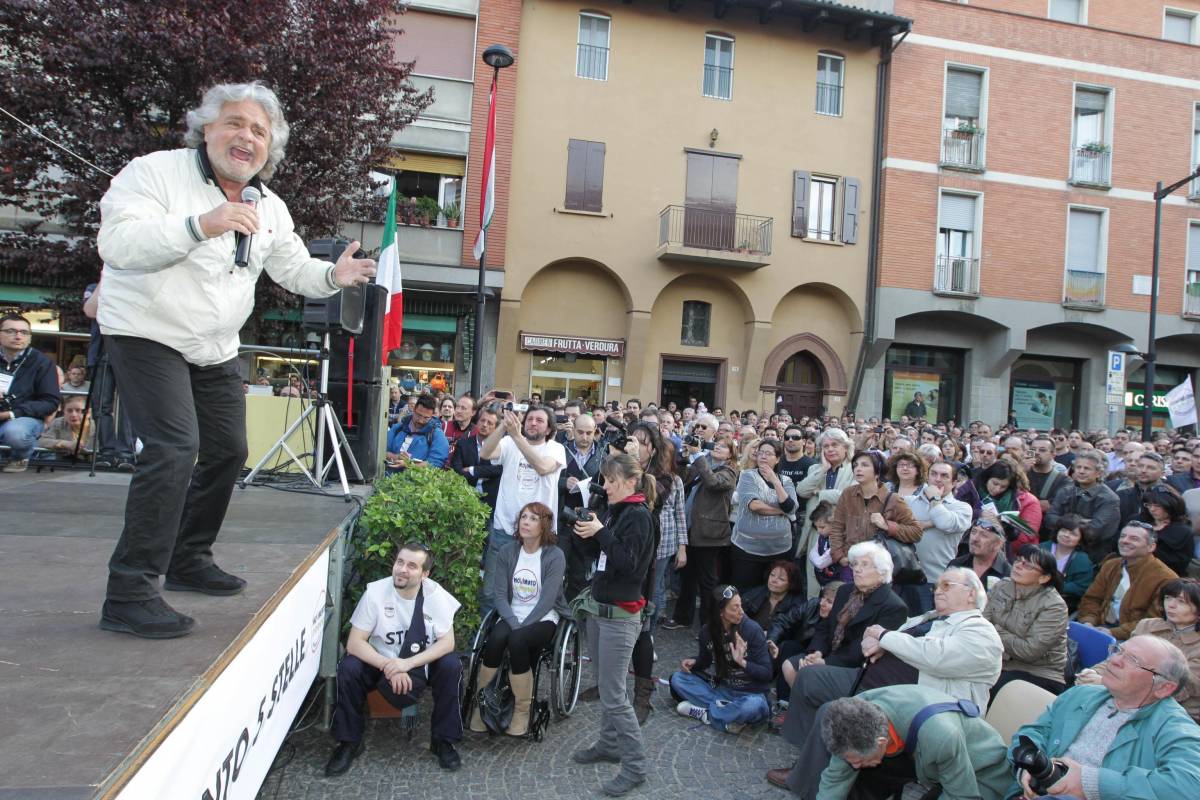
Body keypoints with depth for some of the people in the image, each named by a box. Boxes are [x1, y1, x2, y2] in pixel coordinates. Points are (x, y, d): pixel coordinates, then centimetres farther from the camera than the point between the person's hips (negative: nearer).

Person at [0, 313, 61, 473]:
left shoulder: (41, 362, -3)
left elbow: (52, 401, -6)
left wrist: (15, 413, -18)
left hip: (24, 418, -3)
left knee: (15, 432, -37)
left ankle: (21, 458, 0)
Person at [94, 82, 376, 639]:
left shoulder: (270, 207, 8)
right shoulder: (156, 172, -12)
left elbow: (294, 269, 14)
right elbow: (116, 243, -24)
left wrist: (333, 275, -9)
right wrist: (200, 224, -35)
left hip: (216, 350, 8)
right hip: (148, 335, -8)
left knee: (228, 451, 13)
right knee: (174, 449, -23)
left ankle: (189, 560, 32)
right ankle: (129, 594, -16)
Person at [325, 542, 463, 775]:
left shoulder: (435, 594, -18)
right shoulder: (376, 592, -19)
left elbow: (447, 642, -19)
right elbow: (354, 643, -18)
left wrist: (408, 663, -33)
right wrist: (388, 667, -32)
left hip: (422, 663, 0)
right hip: (380, 661, 0)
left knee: (451, 665, -27)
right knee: (349, 668, -26)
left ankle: (443, 739, -8)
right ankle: (349, 741, -5)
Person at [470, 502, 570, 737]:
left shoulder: (555, 556, -8)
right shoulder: (507, 553, 3)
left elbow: (547, 600, -13)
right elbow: (500, 594, -1)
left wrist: (522, 627, -20)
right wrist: (514, 623, -16)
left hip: (543, 619, -3)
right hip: (511, 617, 3)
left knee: (517, 641, -33)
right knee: (496, 637, -30)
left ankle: (522, 710, -16)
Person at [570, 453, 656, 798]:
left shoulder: (639, 515, -14)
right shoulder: (615, 511, 10)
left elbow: (628, 564, -22)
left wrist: (600, 533, -22)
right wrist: (589, 534, 2)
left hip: (619, 614, -9)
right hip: (598, 607, 9)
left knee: (613, 695, -4)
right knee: (604, 685, 18)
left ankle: (635, 766, 6)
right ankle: (608, 744, 33)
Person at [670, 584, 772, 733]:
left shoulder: (753, 630, -18)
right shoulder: (707, 631, -6)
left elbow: (766, 673, -14)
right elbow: (705, 660, 13)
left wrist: (742, 662, -30)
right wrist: (693, 662, -9)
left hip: (751, 694, -4)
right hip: (721, 689, 4)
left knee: (753, 706, -39)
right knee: (678, 678, -9)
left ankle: (704, 712, -14)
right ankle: (726, 709, -19)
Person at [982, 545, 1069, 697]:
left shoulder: (1054, 606, -12)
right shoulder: (1001, 587, 5)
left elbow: (1030, 651, -19)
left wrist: (996, 632, -10)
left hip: (1040, 675, -4)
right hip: (1000, 665, 5)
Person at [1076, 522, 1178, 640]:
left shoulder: (1165, 579, -9)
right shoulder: (1110, 565, 13)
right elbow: (1091, 599, 13)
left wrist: (1114, 633, -21)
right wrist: (1087, 622, -9)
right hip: (1101, 628, 6)